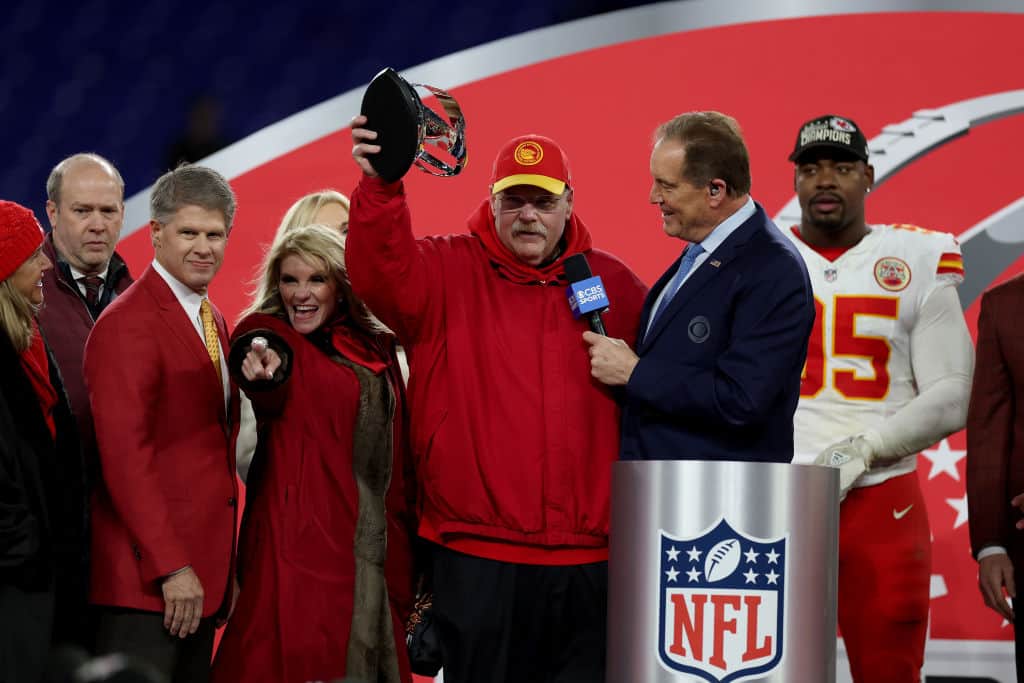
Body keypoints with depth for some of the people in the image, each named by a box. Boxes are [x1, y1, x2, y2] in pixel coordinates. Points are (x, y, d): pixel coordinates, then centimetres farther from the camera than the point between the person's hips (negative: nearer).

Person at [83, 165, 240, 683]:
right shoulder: (128, 325, -12)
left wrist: (220, 568, 16)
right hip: (145, 583, -9)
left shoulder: (212, 320, 17)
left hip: (200, 575, 9)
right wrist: (171, 568, -20)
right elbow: (125, 455, -18)